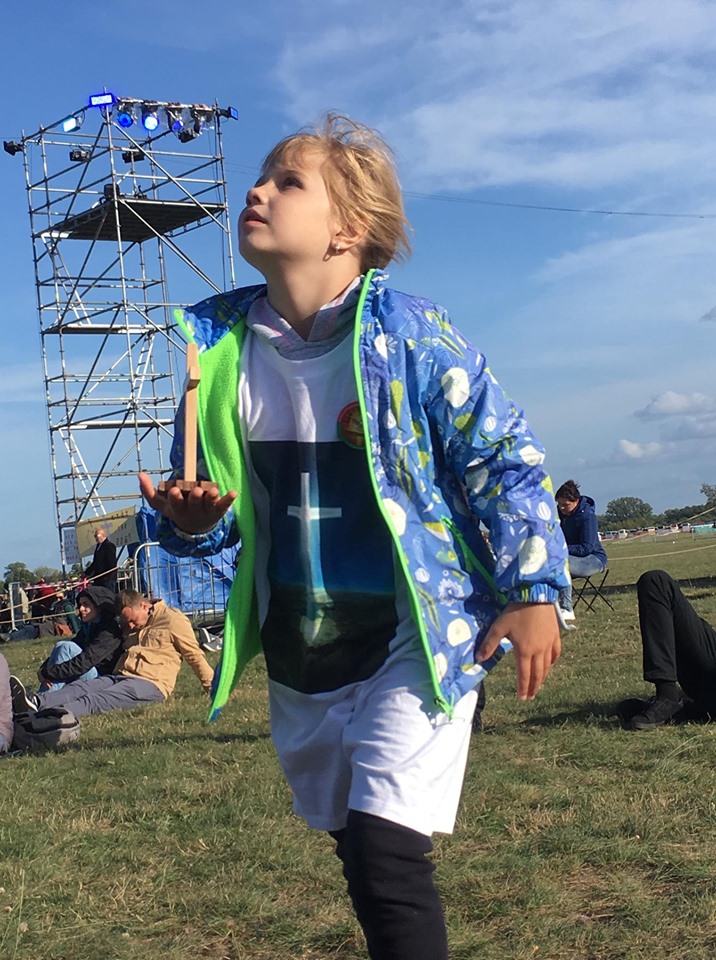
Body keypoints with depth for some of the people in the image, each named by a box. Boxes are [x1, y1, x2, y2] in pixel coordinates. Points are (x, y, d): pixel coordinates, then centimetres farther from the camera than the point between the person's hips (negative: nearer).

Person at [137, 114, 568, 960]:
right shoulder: (219, 349, -1)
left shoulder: (409, 336, -14)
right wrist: (190, 522, -14)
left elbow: (504, 459, -7)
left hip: (413, 642, -5)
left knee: (386, 857, -14)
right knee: (359, 854, 19)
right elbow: (214, 500, 9)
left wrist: (534, 590, -8)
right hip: (298, 660, 6)